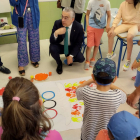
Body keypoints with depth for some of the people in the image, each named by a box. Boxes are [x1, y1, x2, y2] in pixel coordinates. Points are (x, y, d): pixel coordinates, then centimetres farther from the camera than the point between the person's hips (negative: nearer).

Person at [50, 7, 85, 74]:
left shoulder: (78, 27, -18)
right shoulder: (57, 23, -18)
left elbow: (78, 44, -9)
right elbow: (51, 41, -19)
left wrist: (71, 56, -21)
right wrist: (56, 33, -42)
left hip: (71, 47, 0)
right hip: (59, 46, 0)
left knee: (81, 59, -22)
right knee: (52, 49, -32)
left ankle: (70, 59, 15)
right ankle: (59, 63, 0)